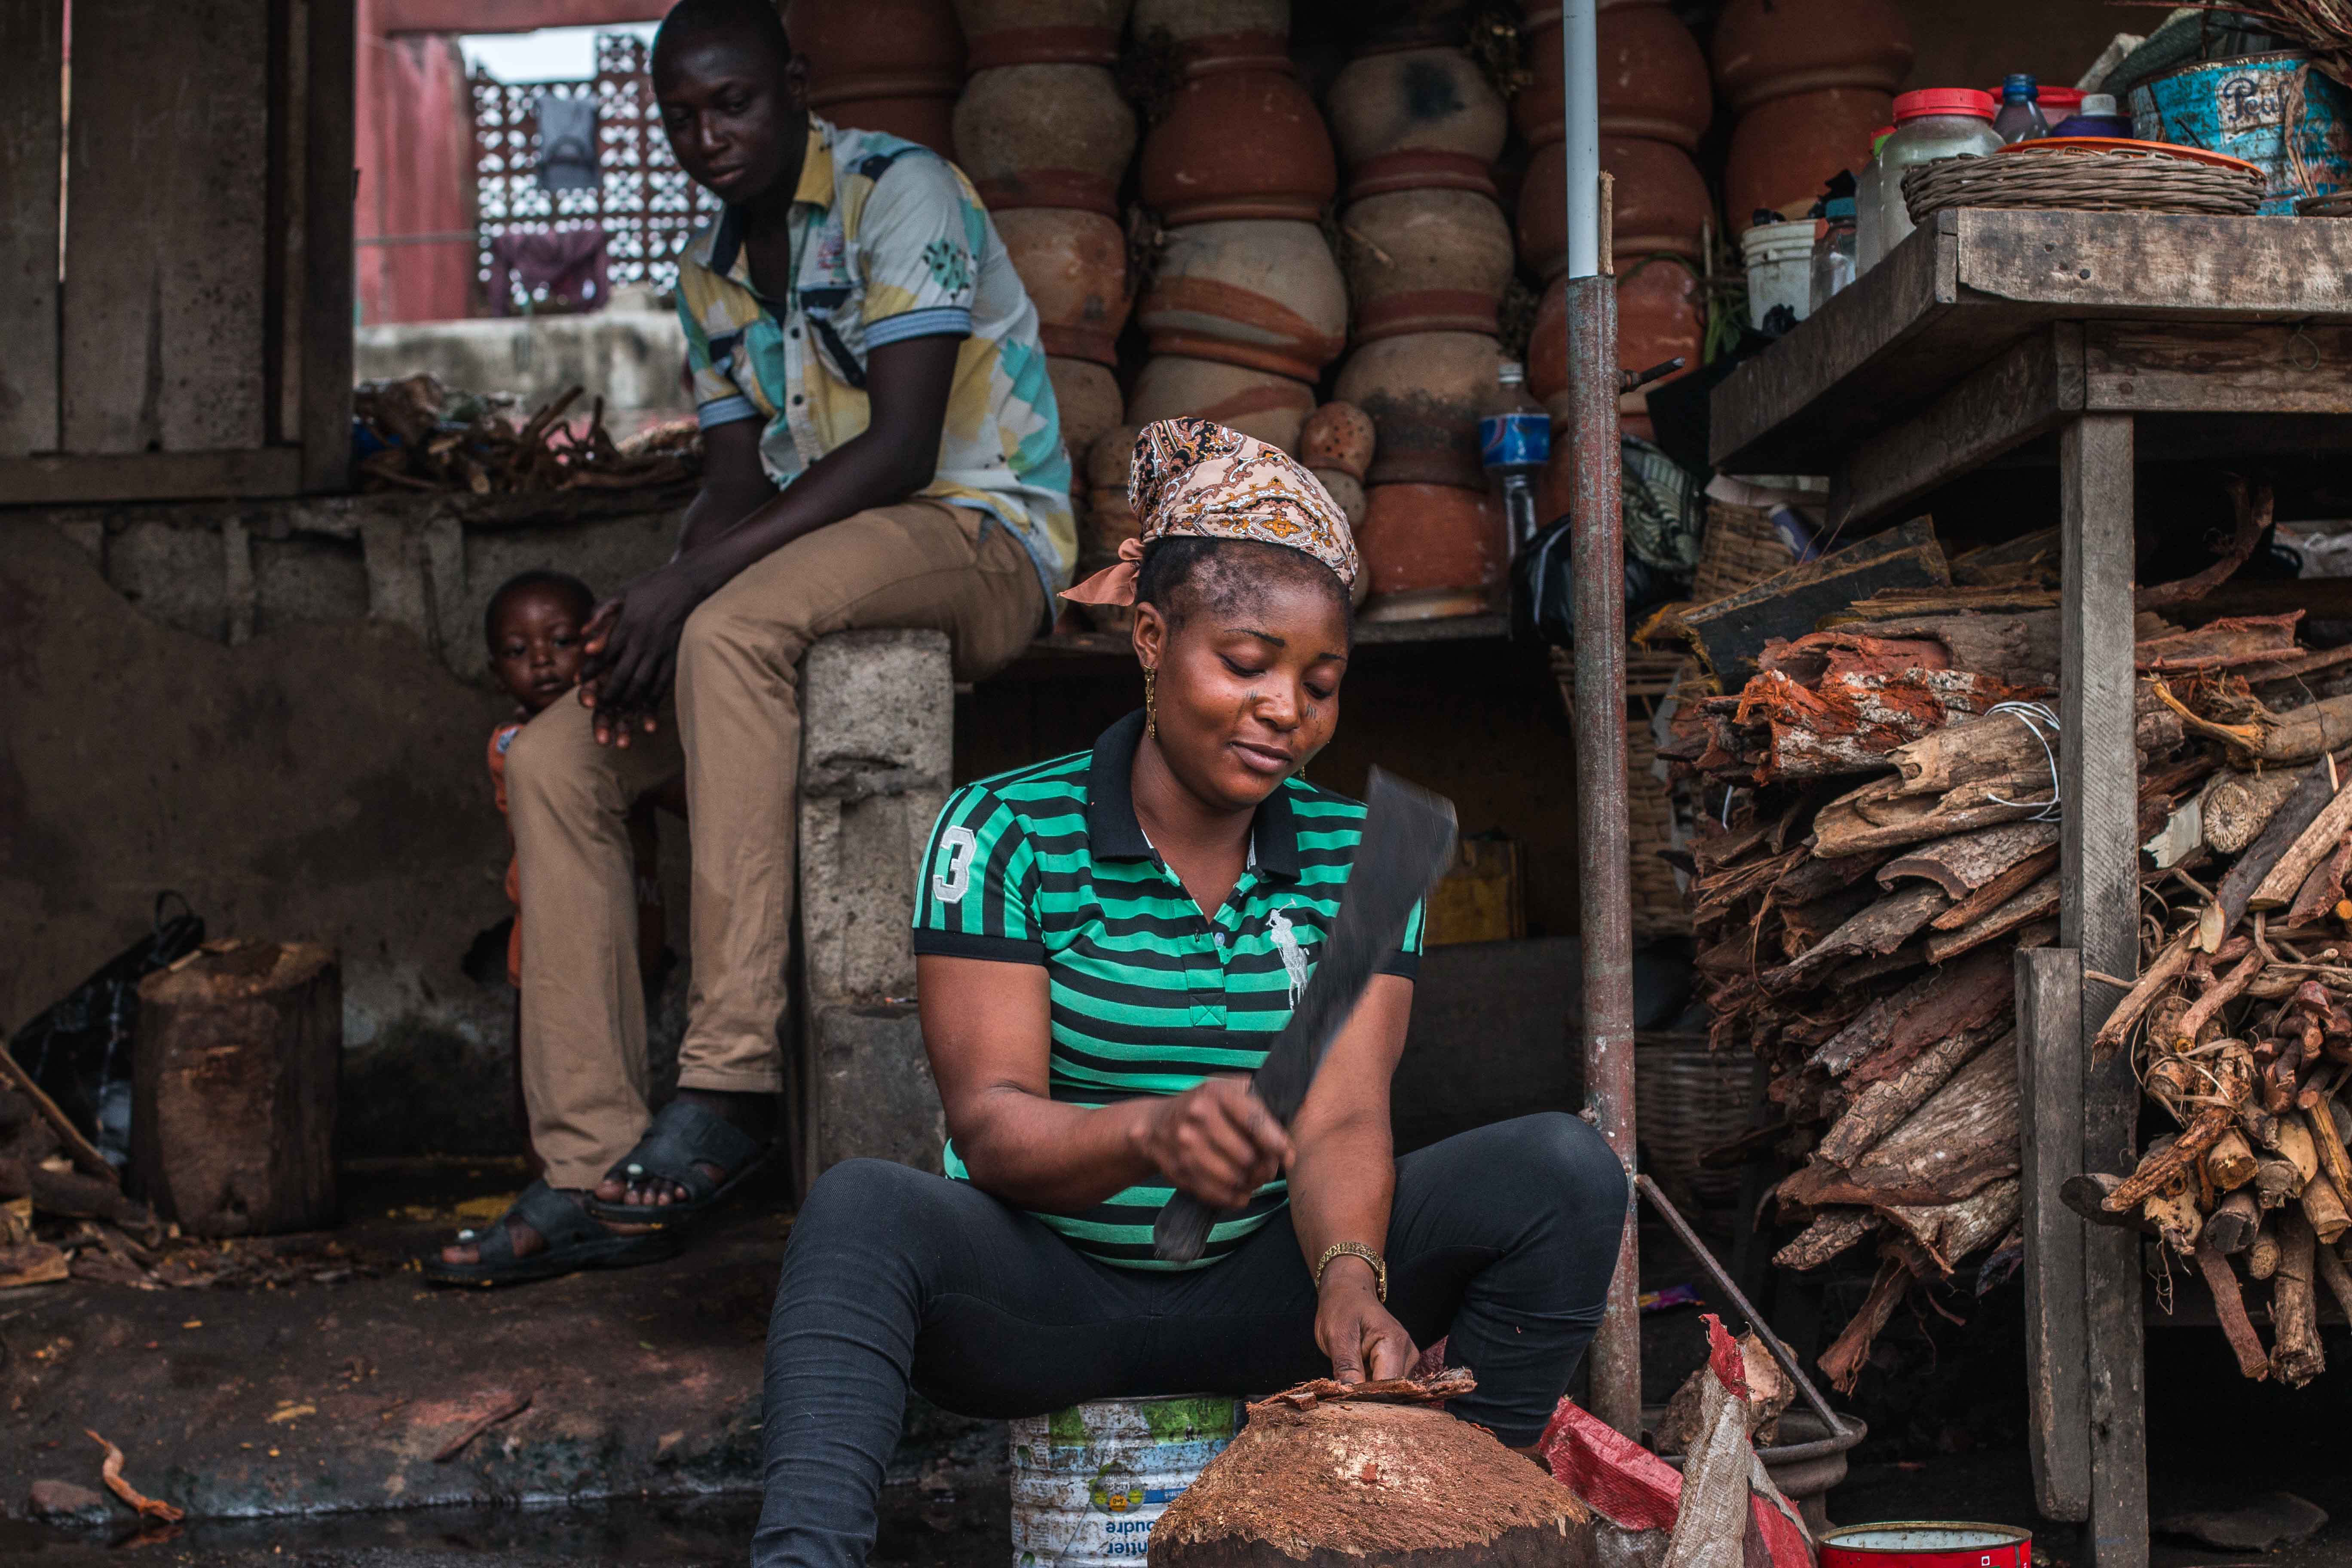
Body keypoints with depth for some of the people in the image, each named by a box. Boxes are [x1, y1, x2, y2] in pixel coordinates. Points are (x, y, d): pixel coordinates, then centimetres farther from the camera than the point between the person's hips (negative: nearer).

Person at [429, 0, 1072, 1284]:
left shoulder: (898, 193, -10)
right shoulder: (708, 271, 15)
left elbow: (901, 451, -21)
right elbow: (735, 487, 11)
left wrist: (690, 585, -25)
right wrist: (647, 616, -11)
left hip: (982, 537, -8)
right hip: (807, 584, 8)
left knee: (735, 629, -37)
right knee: (555, 760, -9)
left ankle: (732, 1079, -35)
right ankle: (587, 1170, -11)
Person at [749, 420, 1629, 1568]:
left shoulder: (1356, 860, 3)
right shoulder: (1004, 831, -6)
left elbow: (1340, 1120, -9)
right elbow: (989, 1123, -14)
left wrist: (1349, 1278, -32)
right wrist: (1149, 1136, -37)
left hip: (1255, 1294, 3)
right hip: (1043, 1292, -2)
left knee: (1567, 1170, -16)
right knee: (859, 1207, -34)